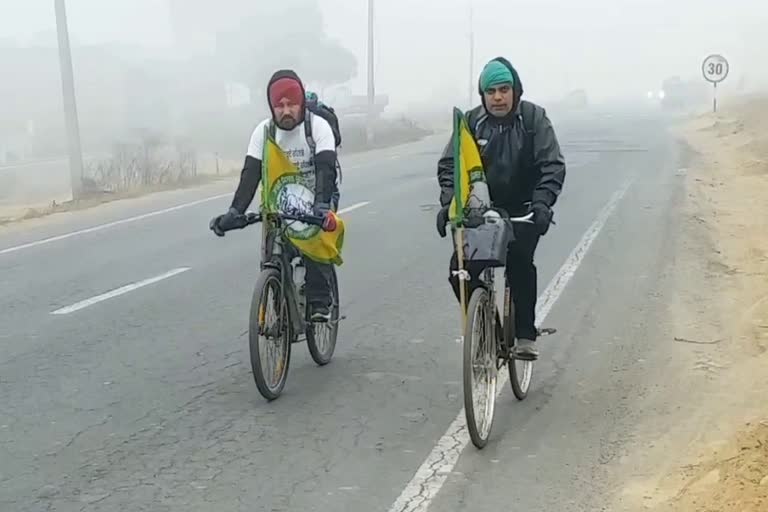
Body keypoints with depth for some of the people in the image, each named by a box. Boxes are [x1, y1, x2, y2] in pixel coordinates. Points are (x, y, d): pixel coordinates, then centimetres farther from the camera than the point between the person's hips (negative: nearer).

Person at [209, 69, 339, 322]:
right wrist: (234, 212, -31)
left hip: (316, 199, -2)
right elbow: (251, 174, -18)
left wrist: (322, 204, -48)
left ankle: (320, 301, -14)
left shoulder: (318, 126, -20)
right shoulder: (264, 130, -12)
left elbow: (326, 168, -31)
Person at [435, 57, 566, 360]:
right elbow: (449, 164, -1)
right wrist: (448, 202, -17)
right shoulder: (471, 122, -1)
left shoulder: (534, 118, -6)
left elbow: (553, 165, -12)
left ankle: (525, 334, -10)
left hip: (523, 211, -2)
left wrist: (542, 203, -28)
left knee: (520, 263, -24)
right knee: (460, 268, -11)